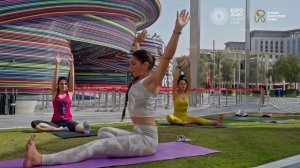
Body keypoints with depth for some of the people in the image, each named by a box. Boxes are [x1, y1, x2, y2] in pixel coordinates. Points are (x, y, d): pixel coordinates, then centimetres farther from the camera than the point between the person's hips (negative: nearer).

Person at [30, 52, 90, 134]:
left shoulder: (70, 93, 8)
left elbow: (72, 77, -1)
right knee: (34, 123, -26)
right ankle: (60, 129, -36)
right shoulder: (55, 93, 7)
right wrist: (57, 64, -13)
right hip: (55, 122, 1)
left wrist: (71, 63, -10)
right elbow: (55, 78, -3)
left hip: (67, 121, -1)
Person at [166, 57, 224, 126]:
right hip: (177, 117, -3)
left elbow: (189, 80, -4)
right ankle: (184, 123, -54)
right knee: (169, 117, -37)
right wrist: (179, 67, -20)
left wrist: (189, 67, -12)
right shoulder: (175, 94, -4)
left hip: (186, 117, 3)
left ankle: (216, 122, -43)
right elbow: (175, 80, -16)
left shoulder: (187, 93, 6)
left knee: (197, 118, -25)